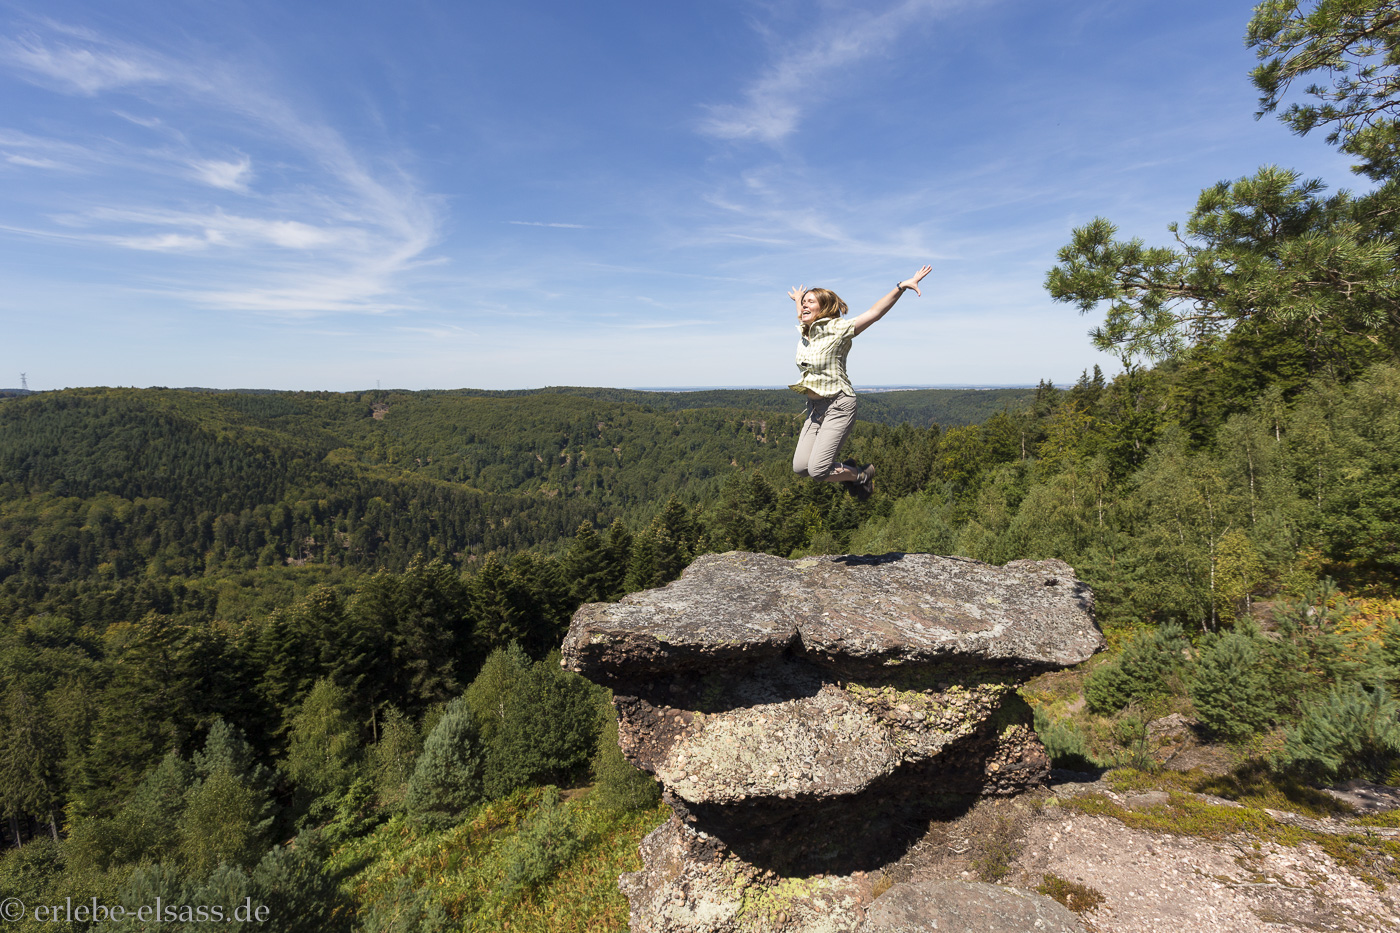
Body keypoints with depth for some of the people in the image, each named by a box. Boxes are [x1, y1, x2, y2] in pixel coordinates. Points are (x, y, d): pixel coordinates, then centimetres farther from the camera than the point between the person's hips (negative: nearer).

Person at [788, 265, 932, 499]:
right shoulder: (804, 331, 8)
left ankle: (862, 475, 16)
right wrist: (797, 300, 52)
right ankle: (847, 469, 26)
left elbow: (875, 312, -19)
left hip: (838, 406, -7)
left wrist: (901, 286, -29)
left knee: (818, 470, -13)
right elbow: (803, 315, 32)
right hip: (815, 407, 8)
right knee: (800, 467, 2)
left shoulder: (836, 330, -11)